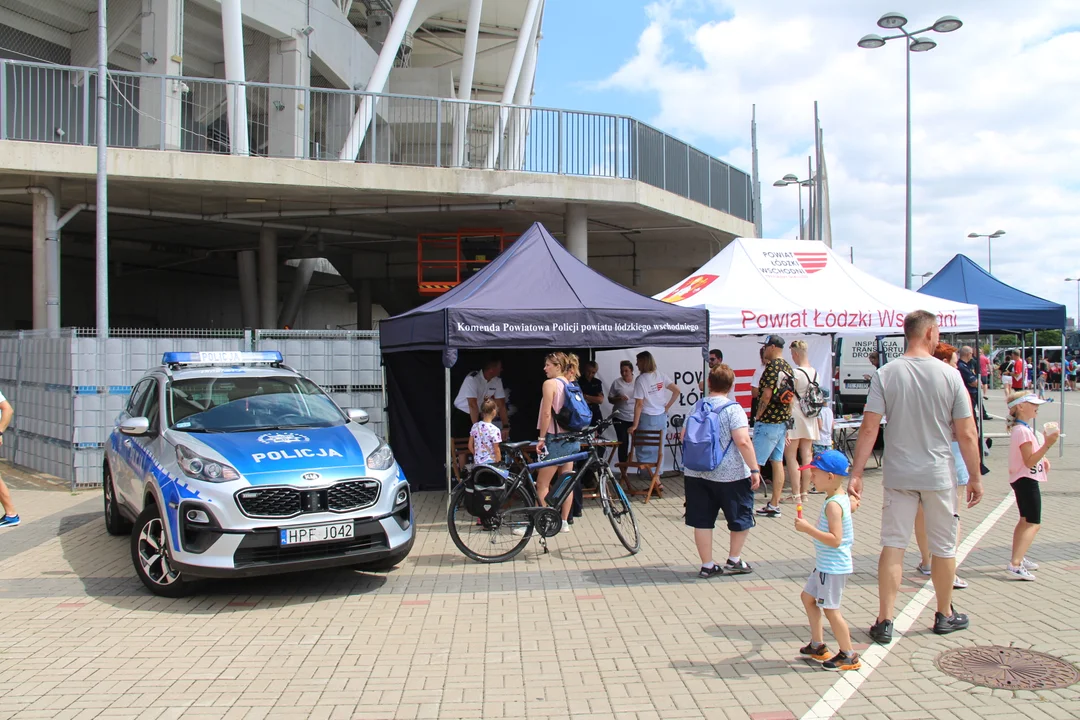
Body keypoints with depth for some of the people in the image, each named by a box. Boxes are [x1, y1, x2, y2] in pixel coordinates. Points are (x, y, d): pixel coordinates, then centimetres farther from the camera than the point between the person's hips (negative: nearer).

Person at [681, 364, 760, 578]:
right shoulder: (733, 409, -11)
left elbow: (684, 436, 13)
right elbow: (743, 441, -20)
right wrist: (755, 469, -14)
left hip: (696, 474, 5)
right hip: (730, 475, -4)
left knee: (702, 521, 9)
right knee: (741, 518, 14)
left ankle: (707, 566, 13)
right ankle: (734, 561, 21)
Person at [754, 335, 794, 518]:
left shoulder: (772, 366, -15)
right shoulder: (788, 368, 14)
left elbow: (766, 394, -21)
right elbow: (791, 398, 18)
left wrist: (758, 415, -10)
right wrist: (786, 420, 21)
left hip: (768, 422, -9)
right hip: (783, 421, 9)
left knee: (754, 463, -7)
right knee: (777, 462, 9)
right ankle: (774, 505, 12)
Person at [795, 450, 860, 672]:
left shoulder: (833, 505, -25)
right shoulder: (843, 497, 6)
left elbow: (835, 539, -31)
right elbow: (853, 504, 28)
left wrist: (808, 528, -30)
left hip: (833, 567, -11)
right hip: (825, 565, 11)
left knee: (830, 609, -2)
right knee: (808, 597, 19)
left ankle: (849, 656, 10)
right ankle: (818, 646, 29)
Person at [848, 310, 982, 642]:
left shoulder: (885, 374, -5)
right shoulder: (949, 375, -7)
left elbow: (869, 428, -9)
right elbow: (967, 434, -5)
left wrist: (856, 473, -4)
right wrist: (975, 477, 5)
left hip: (898, 475, 1)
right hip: (938, 476, -1)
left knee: (893, 545, 6)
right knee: (944, 547, 15)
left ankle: (885, 621, 6)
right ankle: (944, 615, 31)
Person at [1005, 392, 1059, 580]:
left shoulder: (1023, 429, 13)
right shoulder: (1023, 431, -21)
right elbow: (1029, 461, -25)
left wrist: (1042, 460, 10)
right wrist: (1048, 444, -31)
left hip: (1022, 480, 11)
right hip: (1027, 480, -11)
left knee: (1025, 521, 21)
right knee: (1033, 523, -12)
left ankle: (1018, 559, 30)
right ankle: (1015, 565, -19)